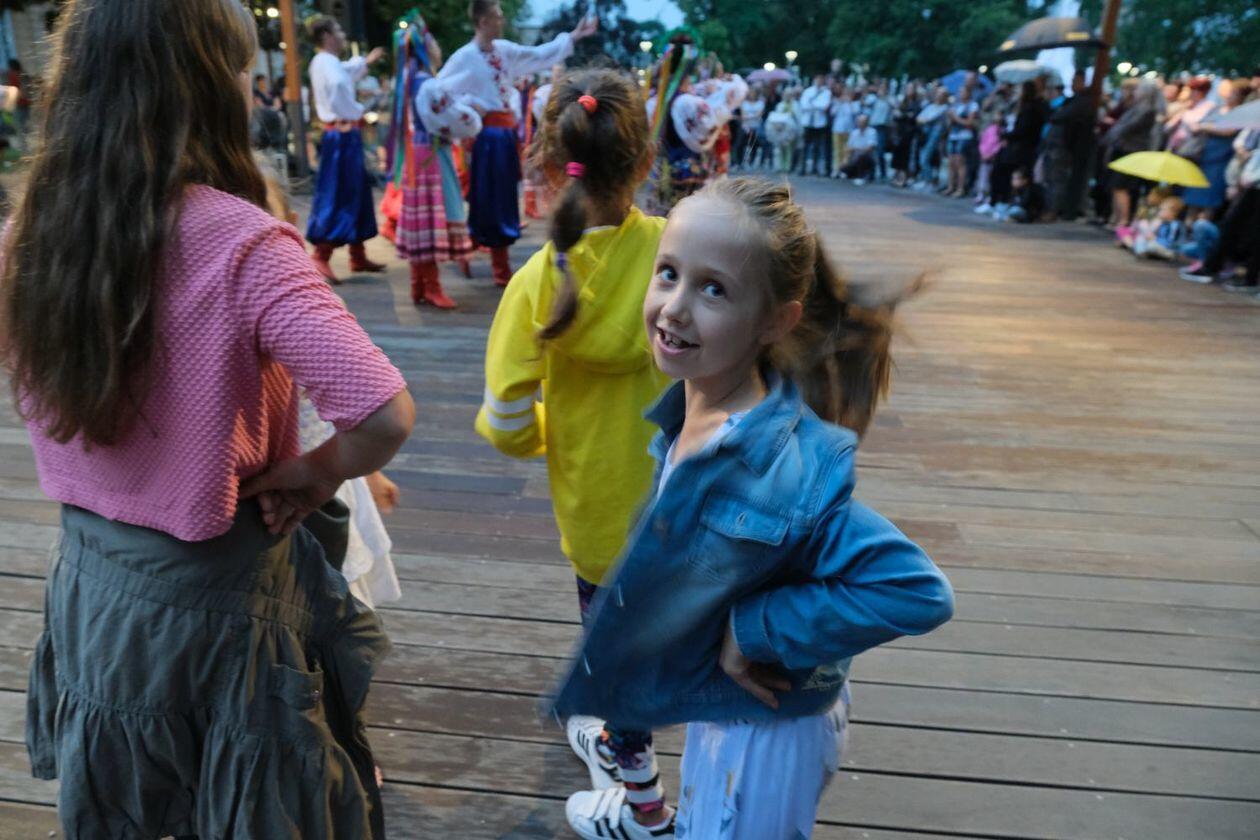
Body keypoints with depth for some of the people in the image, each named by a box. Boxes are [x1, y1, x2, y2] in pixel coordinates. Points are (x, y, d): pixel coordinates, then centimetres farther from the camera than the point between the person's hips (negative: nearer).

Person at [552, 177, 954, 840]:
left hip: (769, 727, -7)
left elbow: (918, 594, -35)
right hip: (714, 700, 7)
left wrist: (754, 629, -29)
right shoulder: (683, 413, -13)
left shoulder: (784, 472, -37)